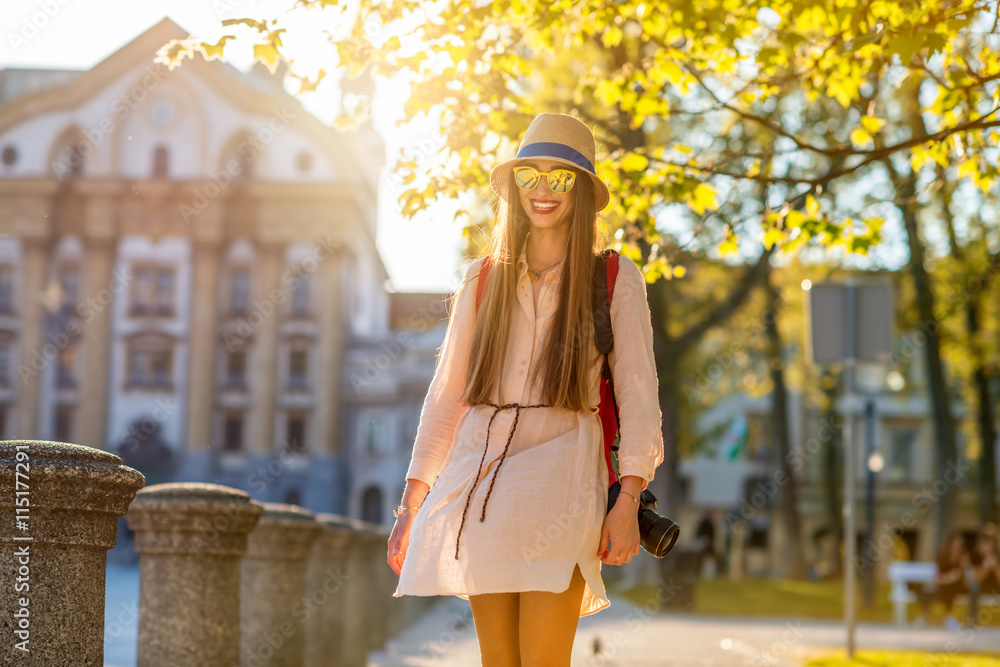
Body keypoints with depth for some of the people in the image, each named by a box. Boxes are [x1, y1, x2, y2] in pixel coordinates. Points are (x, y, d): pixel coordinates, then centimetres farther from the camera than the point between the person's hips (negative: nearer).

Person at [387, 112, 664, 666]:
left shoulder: (614, 278, 5)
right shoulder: (483, 278, 14)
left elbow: (637, 395, 2)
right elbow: (446, 392, 15)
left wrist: (629, 501, -9)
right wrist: (412, 501, 10)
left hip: (560, 471, -3)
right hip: (481, 469, 3)